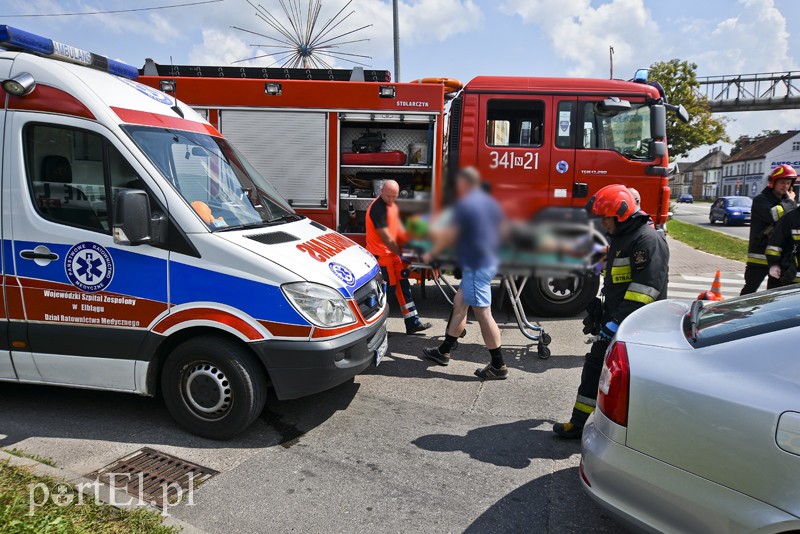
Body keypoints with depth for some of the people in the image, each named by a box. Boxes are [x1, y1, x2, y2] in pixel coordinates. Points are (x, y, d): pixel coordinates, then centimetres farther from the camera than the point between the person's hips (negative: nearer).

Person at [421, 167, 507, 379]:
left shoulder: (465, 205, -14)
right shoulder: (491, 203, 13)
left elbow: (449, 236, -12)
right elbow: (499, 231, 23)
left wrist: (431, 254, 4)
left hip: (475, 266, -10)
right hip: (488, 261, 10)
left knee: (483, 313, -6)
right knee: (459, 304, 17)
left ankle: (498, 366, -1)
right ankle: (443, 352, 27)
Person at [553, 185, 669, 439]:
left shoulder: (648, 240, -17)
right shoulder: (618, 237, 15)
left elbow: (646, 287, -26)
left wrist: (619, 322, -29)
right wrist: (597, 312, 20)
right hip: (614, 321, 10)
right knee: (595, 367, 12)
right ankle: (579, 423, 22)